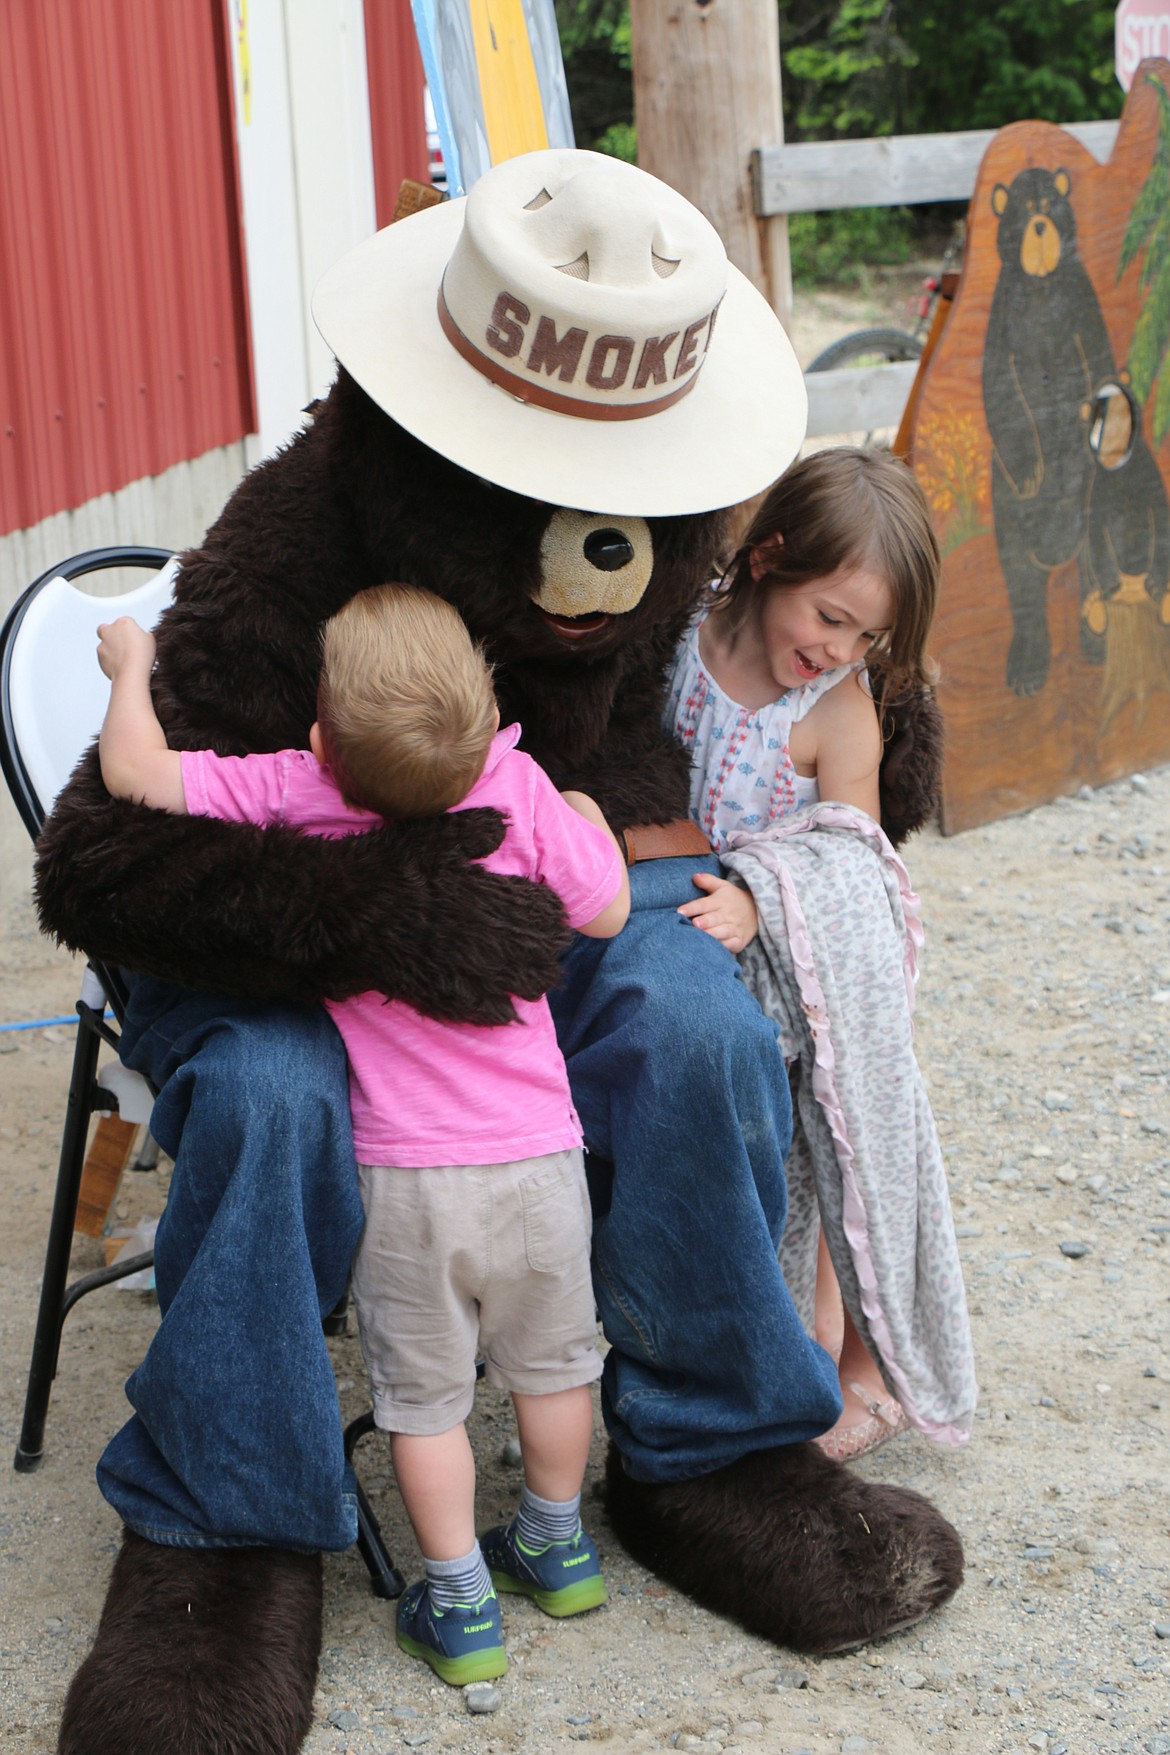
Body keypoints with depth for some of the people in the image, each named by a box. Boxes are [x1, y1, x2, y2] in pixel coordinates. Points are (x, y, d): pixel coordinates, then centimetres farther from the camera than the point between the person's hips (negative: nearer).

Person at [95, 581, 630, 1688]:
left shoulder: (298, 794, -16)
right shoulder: (521, 787, -12)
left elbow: (134, 771, -13)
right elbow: (606, 914, 0)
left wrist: (130, 662, 6)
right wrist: (589, 822, 19)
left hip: (407, 1178, -2)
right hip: (536, 1153, 2)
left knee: (423, 1395, 15)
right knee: (551, 1360, 23)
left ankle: (458, 1602, 25)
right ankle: (556, 1546, 42)